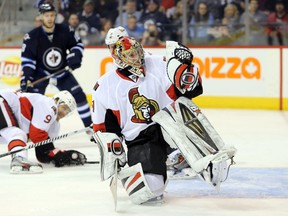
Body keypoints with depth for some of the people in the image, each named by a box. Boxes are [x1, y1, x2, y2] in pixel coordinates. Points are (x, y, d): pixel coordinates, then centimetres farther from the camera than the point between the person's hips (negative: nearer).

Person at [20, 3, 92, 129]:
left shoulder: (65, 31, -15)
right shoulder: (32, 37, -21)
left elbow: (77, 44, 2)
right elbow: (27, 58, -15)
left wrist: (75, 57, -16)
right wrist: (26, 78, -24)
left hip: (62, 71, 2)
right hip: (41, 72, -2)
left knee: (79, 96, -2)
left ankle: (89, 125, 12)